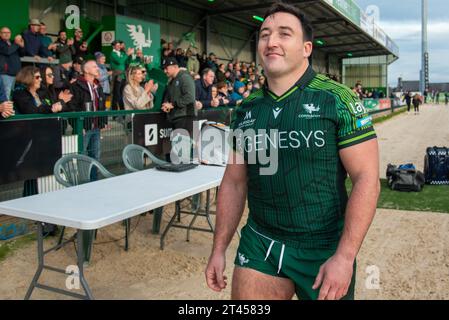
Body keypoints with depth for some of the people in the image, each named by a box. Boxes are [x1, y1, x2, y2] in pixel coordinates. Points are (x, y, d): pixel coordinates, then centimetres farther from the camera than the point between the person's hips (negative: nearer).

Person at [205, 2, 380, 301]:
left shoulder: (338, 100, -10)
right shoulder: (246, 110, 3)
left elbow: (367, 178, -13)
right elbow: (234, 182, 9)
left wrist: (345, 256, -19)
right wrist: (219, 249, 7)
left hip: (324, 248, -3)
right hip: (259, 244, 4)